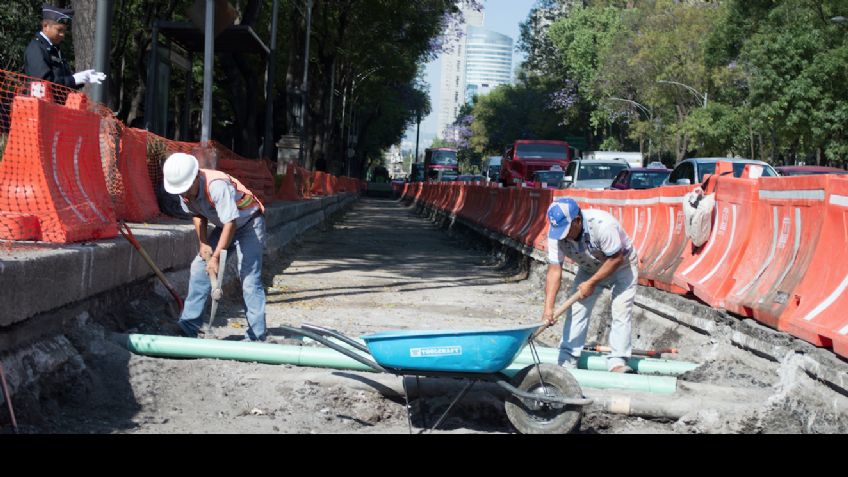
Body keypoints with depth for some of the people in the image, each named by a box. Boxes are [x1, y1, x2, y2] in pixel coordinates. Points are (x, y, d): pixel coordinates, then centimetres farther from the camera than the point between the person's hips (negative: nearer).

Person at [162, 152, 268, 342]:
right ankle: (189, 325, 9)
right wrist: (203, 243, -5)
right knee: (199, 266, 3)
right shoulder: (185, 189, -12)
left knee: (249, 278, -15)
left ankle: (257, 336, -12)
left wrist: (216, 257, -31)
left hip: (249, 223, -8)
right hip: (224, 225, 8)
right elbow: (198, 214, 6)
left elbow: (231, 223, -34)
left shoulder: (217, 185, -36)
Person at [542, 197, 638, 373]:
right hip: (590, 268, 4)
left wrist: (591, 283, -27)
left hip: (622, 265, -4)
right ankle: (566, 361, 0)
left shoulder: (602, 225, -39)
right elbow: (554, 271, -24)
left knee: (621, 310, -15)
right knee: (577, 309, -4)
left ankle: (617, 362, -12)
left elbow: (616, 259, -29)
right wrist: (548, 309, -31)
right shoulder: (556, 233, -24)